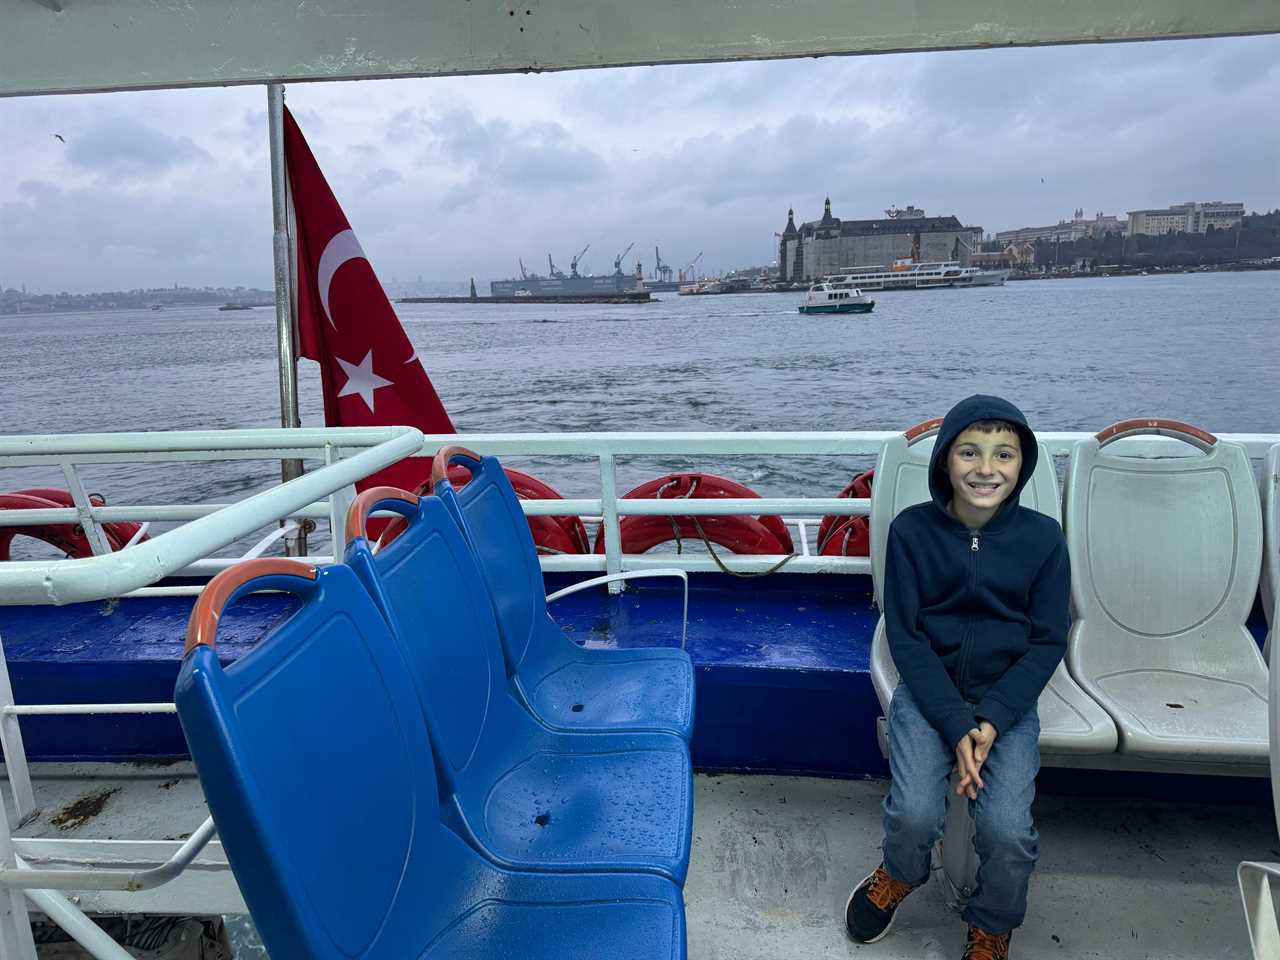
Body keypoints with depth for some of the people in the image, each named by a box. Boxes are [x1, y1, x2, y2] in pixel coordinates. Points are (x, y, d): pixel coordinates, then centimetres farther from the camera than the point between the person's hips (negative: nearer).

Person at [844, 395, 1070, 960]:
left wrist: (992, 719, -14)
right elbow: (906, 637, -7)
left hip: (1008, 697, 1)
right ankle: (900, 875, 19)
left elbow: (1047, 643, -1)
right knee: (916, 812, -21)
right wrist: (955, 725, -16)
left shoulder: (1043, 538, -5)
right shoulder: (912, 530, -9)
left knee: (1008, 828, -18)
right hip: (928, 690, -1)